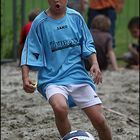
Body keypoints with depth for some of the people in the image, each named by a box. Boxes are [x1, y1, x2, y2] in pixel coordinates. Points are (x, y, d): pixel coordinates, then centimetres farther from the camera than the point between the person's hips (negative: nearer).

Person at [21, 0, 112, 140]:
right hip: (52, 78, -3)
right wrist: (25, 77, -12)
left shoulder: (76, 17, 3)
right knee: (60, 108, -33)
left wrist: (95, 64, -5)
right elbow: (29, 53, 1)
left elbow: (88, 44, 12)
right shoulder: (40, 23, -4)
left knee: (99, 120, -5)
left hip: (78, 74, 3)